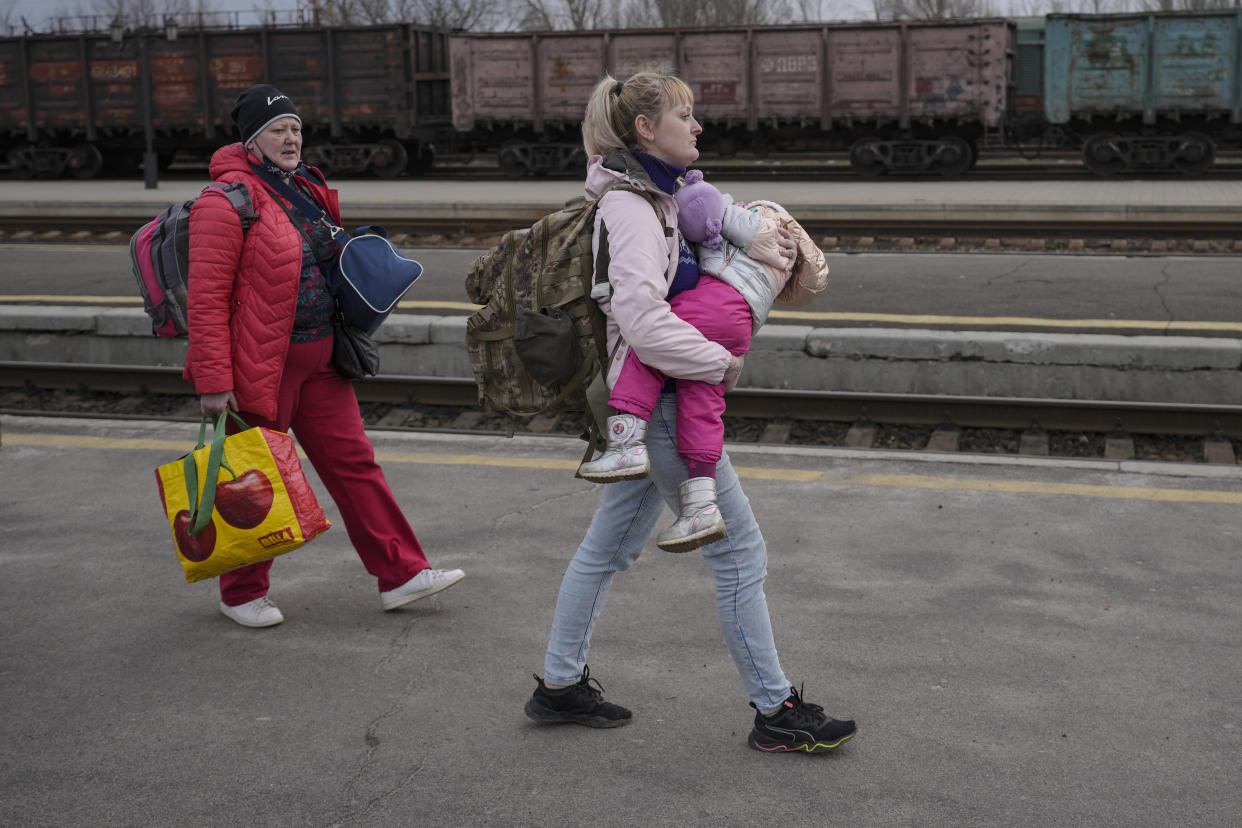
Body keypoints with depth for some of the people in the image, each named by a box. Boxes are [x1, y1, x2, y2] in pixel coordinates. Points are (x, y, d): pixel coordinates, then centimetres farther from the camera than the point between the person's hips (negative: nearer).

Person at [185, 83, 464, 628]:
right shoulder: (228, 201, -14)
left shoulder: (308, 190, 12)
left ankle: (400, 574, 14)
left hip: (319, 358, 8)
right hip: (259, 363, -7)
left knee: (354, 462, 8)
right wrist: (213, 380, -22)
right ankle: (242, 594, 23)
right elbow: (206, 297, -18)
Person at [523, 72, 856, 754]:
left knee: (610, 545, 16)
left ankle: (560, 683, 27)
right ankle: (774, 711, 6)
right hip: (655, 398, -10)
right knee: (739, 548, -3)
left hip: (640, 405, 10)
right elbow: (642, 319, -28)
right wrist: (720, 363, -18)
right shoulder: (628, 207, -17)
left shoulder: (657, 198, 13)